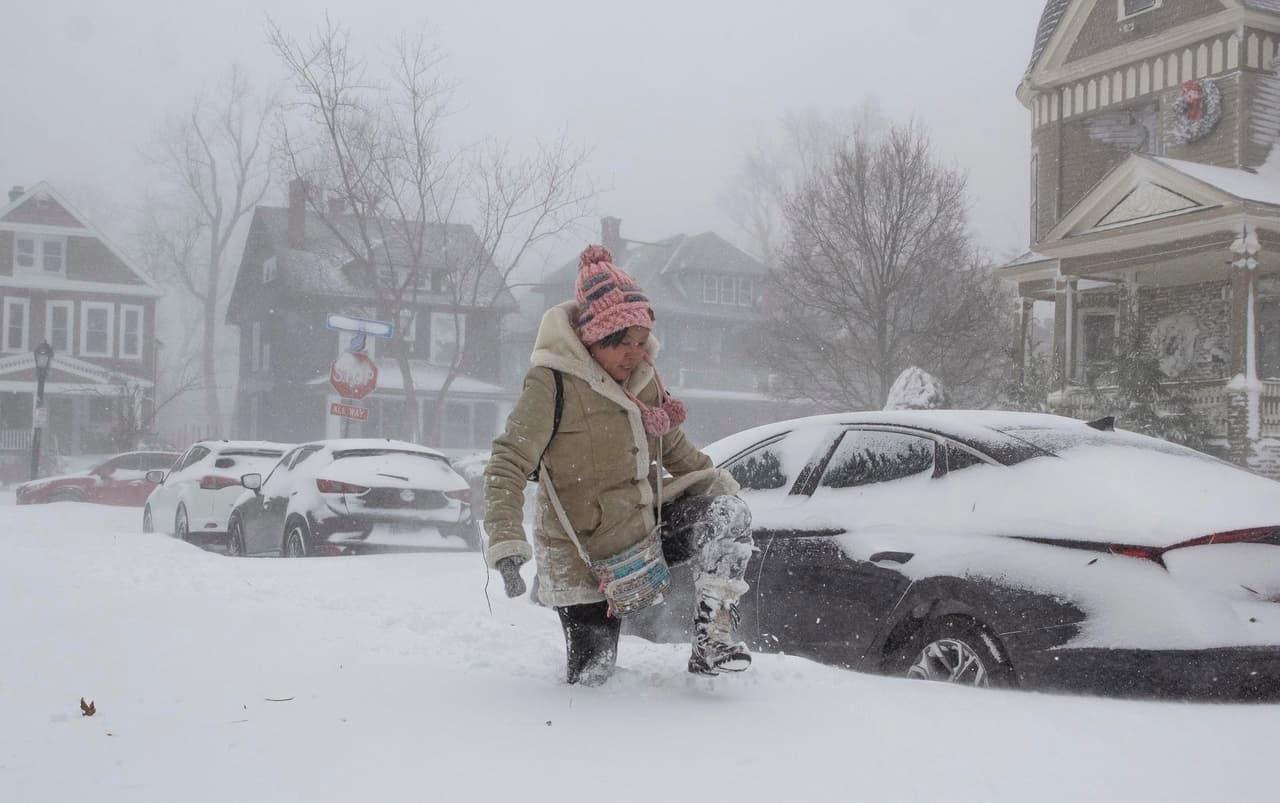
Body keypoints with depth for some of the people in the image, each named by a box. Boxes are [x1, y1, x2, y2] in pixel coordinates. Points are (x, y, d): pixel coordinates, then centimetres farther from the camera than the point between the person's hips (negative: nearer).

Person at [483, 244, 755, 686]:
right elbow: (507, 465, -24)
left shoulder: (642, 373, 1)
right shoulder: (552, 382, -20)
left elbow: (670, 444, 18)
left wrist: (714, 478, 7)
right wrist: (506, 544, -35)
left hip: (647, 525, 6)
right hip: (586, 559, -5)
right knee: (590, 676, 0)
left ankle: (712, 637, -13)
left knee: (728, 513, -17)